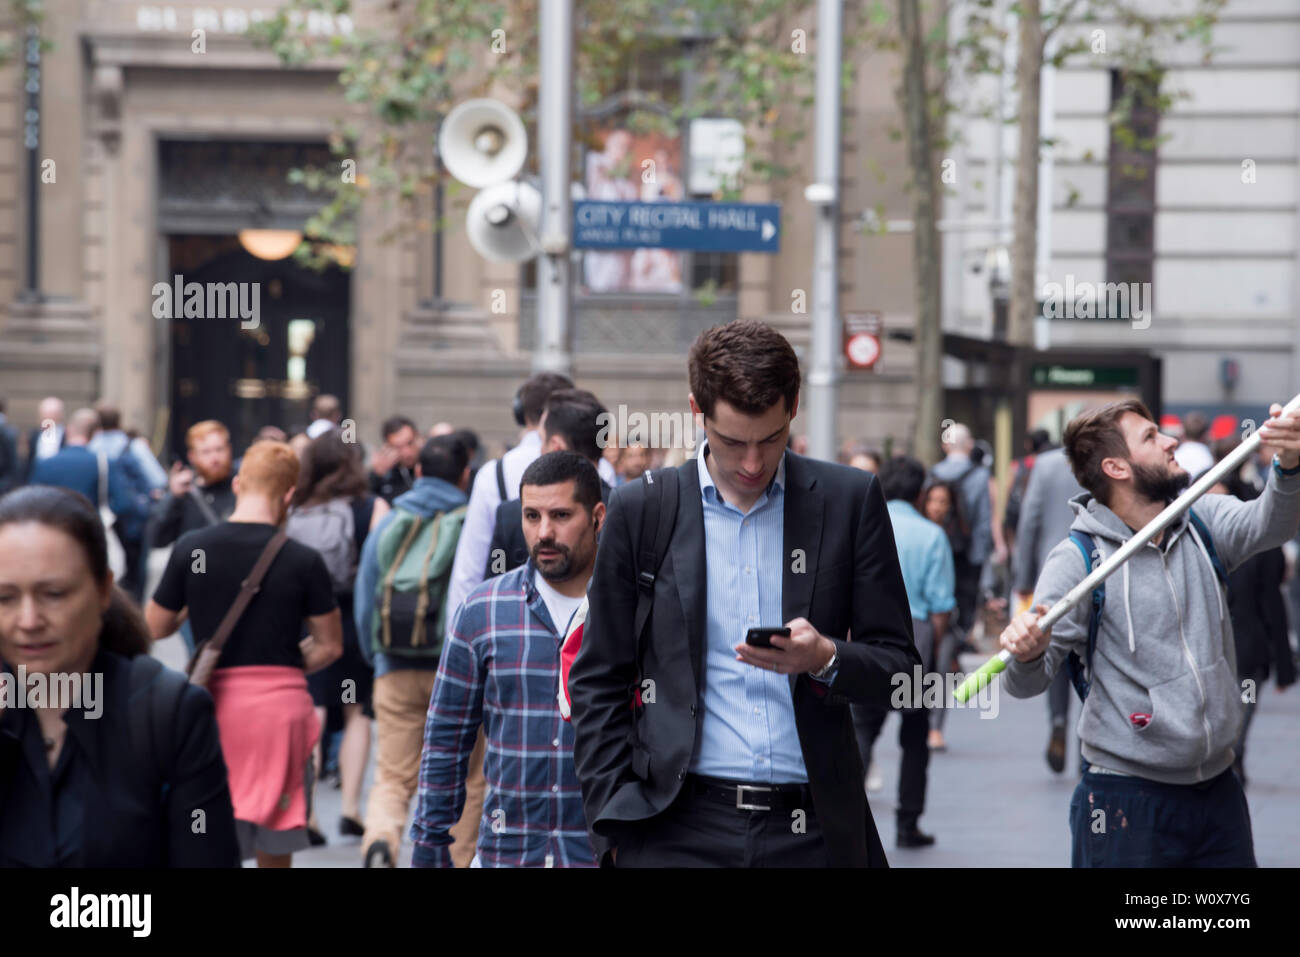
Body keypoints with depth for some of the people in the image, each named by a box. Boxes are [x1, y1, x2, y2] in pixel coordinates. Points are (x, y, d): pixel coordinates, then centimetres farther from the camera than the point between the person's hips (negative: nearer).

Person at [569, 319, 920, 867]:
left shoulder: (850, 500, 6)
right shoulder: (640, 509, 6)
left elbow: (898, 668, 8)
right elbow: (599, 683, 8)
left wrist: (826, 659, -13)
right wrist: (614, 829, 0)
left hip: (813, 831, 0)